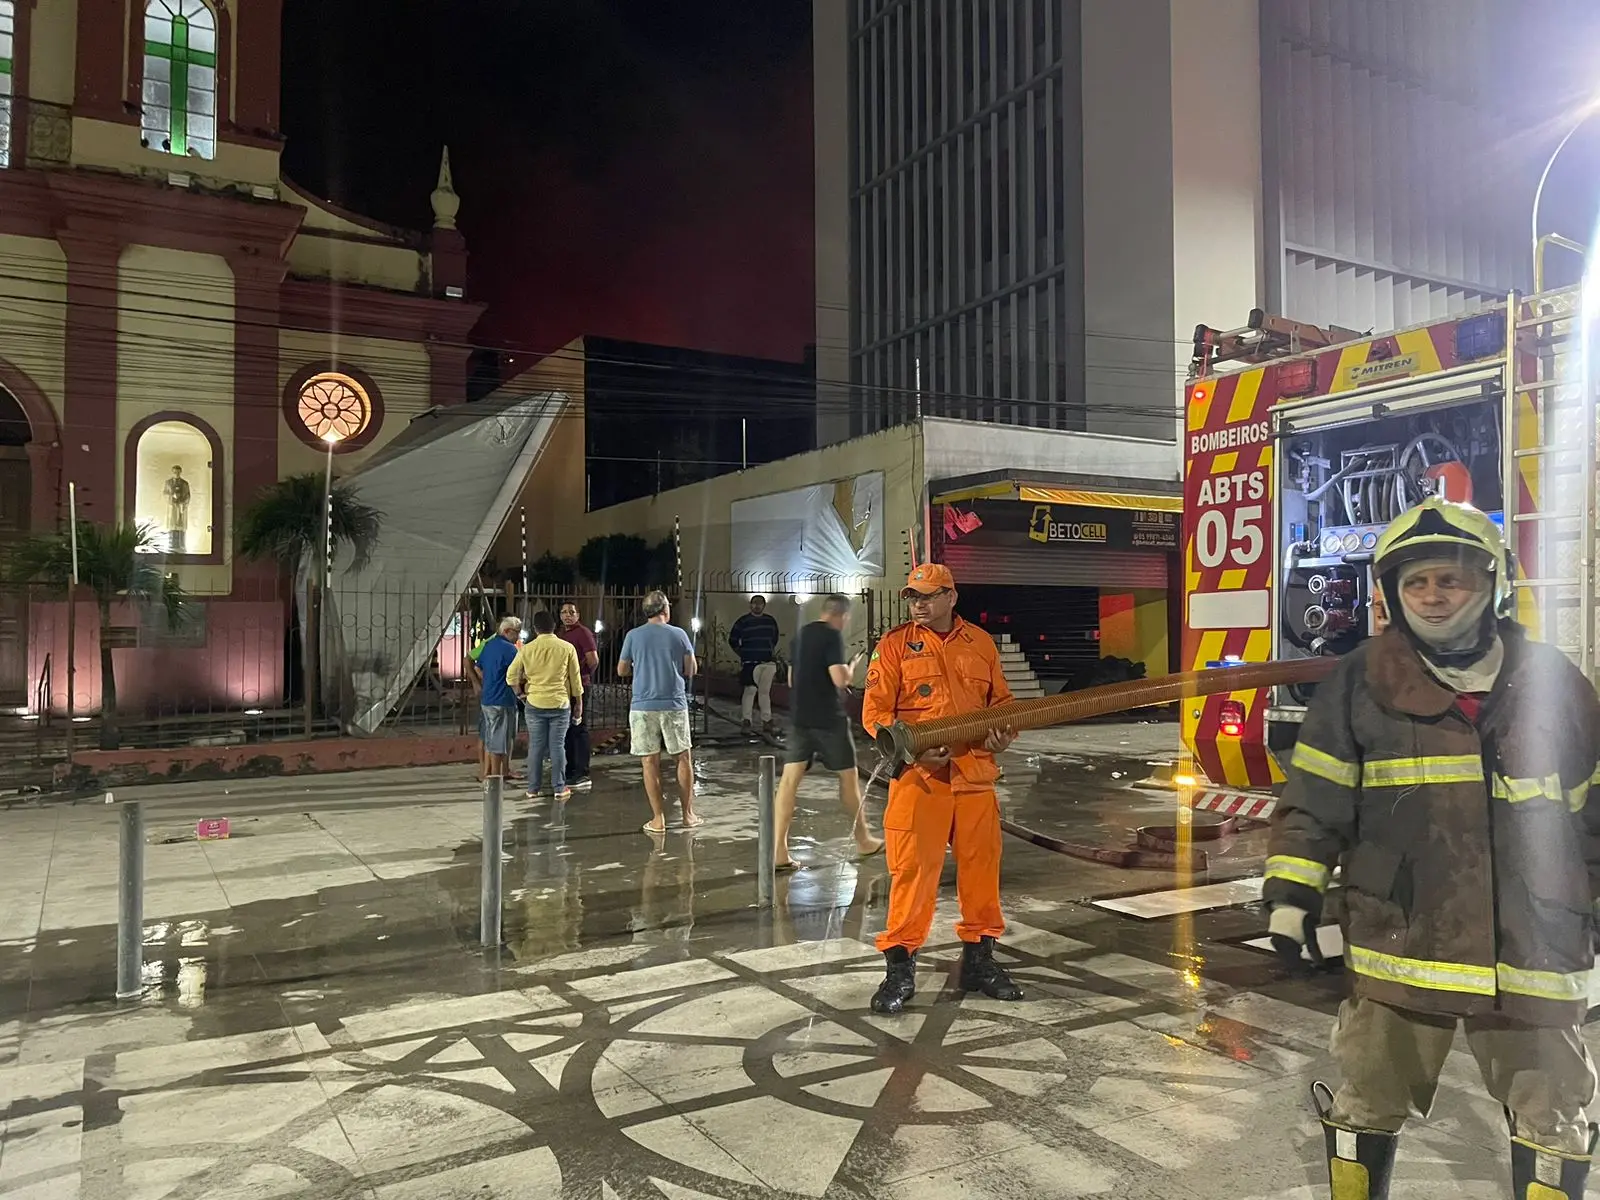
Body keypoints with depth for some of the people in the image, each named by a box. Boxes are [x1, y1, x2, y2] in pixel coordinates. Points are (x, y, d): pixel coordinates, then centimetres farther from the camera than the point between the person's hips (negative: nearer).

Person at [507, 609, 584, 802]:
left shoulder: (527, 649, -2)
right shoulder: (567, 648, -4)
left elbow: (511, 677, 2)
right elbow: (575, 679, 1)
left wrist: (521, 694, 15)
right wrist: (579, 702, 10)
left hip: (535, 704, 1)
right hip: (560, 704, -1)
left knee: (535, 747, 7)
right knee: (558, 746, 3)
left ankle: (532, 789, 12)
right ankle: (559, 788, 5)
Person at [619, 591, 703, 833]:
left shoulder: (633, 636, 0)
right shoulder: (678, 634, 0)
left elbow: (622, 670, 8)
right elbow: (691, 670, 4)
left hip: (643, 706, 0)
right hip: (674, 704, 0)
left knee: (650, 761, 5)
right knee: (683, 758, 12)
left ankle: (658, 818, 6)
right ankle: (688, 814, 17)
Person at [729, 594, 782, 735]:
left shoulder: (771, 621, 11)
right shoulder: (743, 622, -1)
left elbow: (775, 638, 27)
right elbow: (733, 640, 6)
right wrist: (742, 653, 2)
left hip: (769, 661, 4)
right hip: (751, 662, -4)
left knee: (765, 691, 7)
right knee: (750, 690, -10)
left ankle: (766, 721, 12)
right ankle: (746, 721, -2)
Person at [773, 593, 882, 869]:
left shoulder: (801, 634, 12)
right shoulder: (833, 636, -11)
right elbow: (840, 679, -18)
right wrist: (852, 666, 1)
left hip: (799, 716, 6)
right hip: (828, 717, -6)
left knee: (790, 778, -1)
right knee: (848, 775, 11)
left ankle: (778, 851, -7)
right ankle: (863, 840, 25)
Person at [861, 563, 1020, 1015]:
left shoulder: (981, 643, 11)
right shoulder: (895, 645, 1)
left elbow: (1001, 701, 17)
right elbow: (875, 711, -3)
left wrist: (1003, 734, -4)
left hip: (975, 776, 4)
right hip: (918, 776, -3)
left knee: (981, 867, 11)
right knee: (913, 869, -3)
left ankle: (979, 960, 28)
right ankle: (900, 967, 10)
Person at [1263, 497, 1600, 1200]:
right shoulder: (1361, 683, -2)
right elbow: (1314, 800, -2)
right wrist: (1292, 894, -7)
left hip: (1532, 947, 1)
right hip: (1398, 941, -1)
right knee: (1364, 1107, 12)